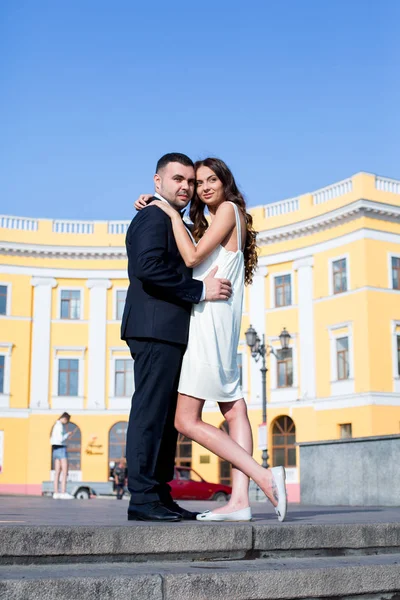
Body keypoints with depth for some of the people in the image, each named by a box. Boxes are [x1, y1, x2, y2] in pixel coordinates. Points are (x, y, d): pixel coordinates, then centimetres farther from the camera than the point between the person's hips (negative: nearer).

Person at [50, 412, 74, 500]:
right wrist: (68, 434, -4)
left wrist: (66, 436, 17)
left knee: (57, 472, 6)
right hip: (61, 448, -10)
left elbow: (51, 440, 19)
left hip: (55, 449, 10)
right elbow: (61, 439, -20)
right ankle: (63, 493, -16)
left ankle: (56, 493, 2)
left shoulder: (55, 425, 17)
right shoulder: (60, 425, -12)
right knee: (65, 471, -10)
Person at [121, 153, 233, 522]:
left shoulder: (172, 223, 27)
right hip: (157, 329, -10)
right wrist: (200, 290, -17)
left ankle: (160, 496, 12)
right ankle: (143, 498, -7)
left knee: (165, 417, 8)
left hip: (168, 334, 10)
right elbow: (149, 267, -20)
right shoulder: (154, 217, -5)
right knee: (151, 412, -10)